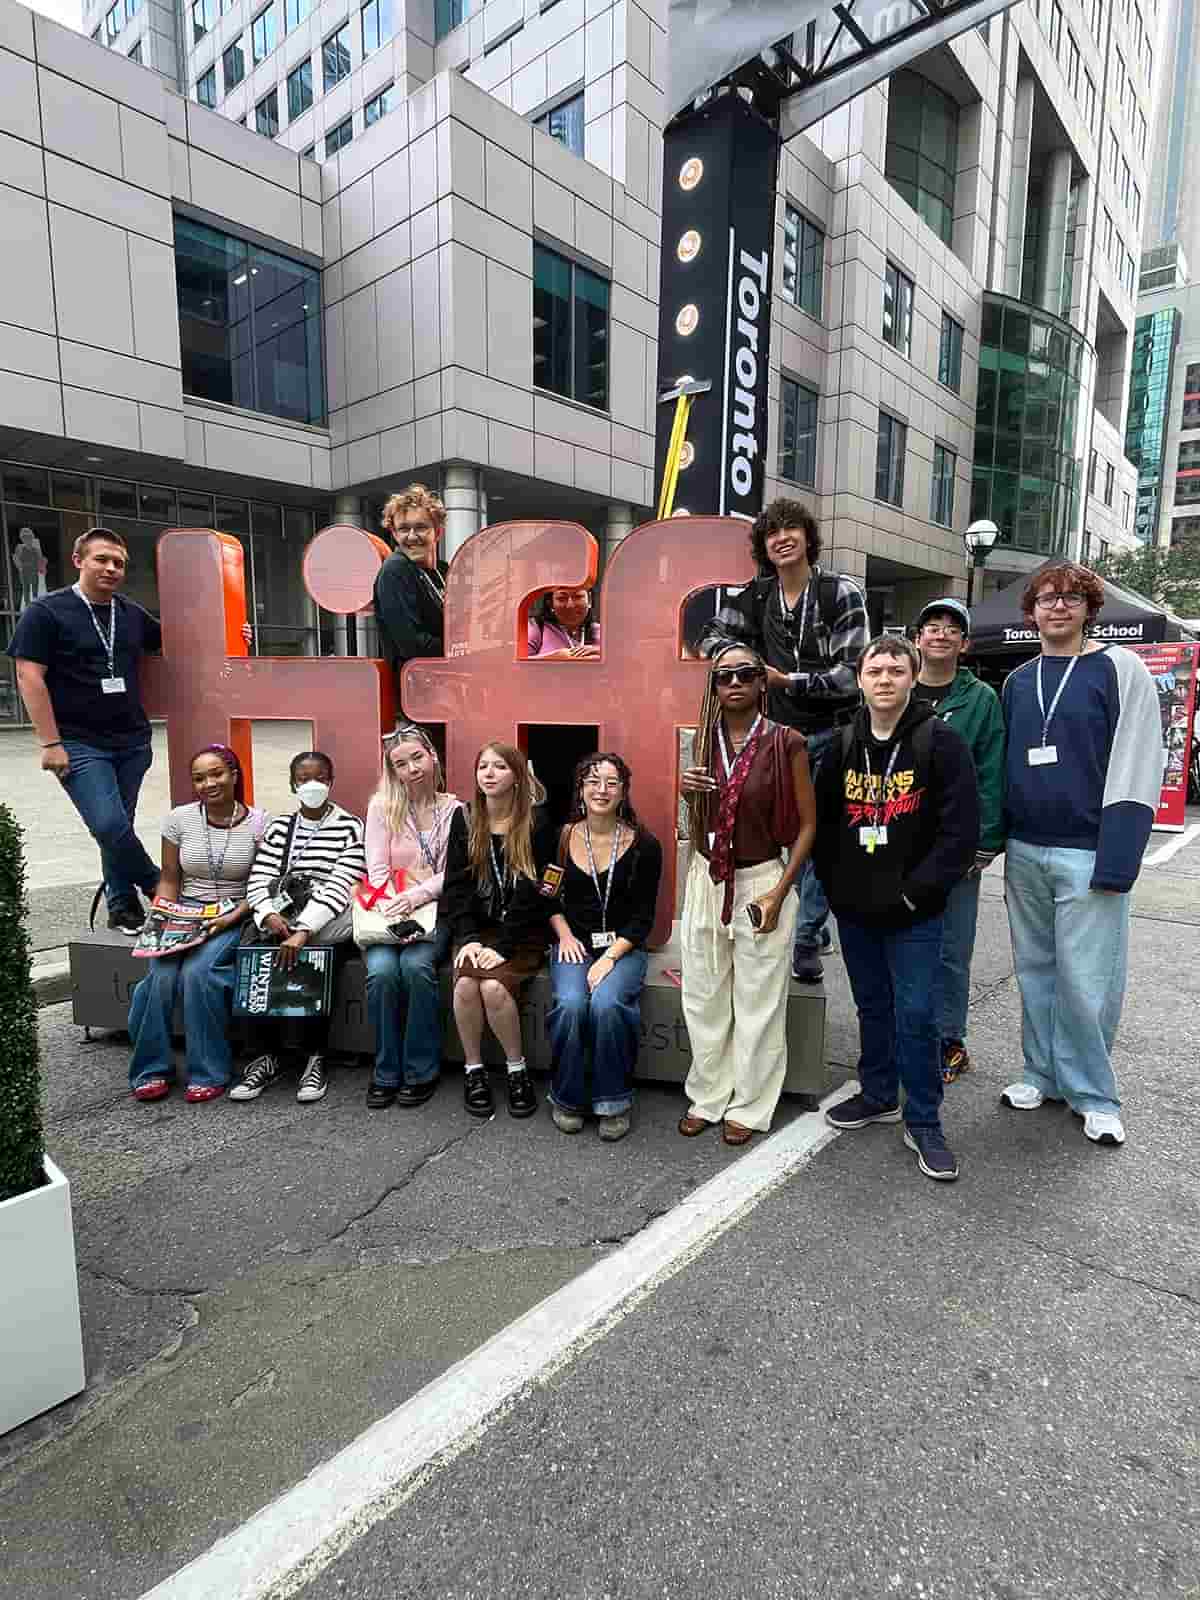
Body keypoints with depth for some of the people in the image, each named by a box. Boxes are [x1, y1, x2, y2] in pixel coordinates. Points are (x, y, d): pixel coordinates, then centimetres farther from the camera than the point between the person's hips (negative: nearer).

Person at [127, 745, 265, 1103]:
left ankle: (209, 1072, -12)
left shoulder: (258, 823, -6)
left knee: (198, 971, -28)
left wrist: (233, 917, -17)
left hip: (235, 917, -3)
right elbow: (169, 879, 9)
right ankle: (152, 1069, -2)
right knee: (161, 974, -24)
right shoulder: (179, 819, 2)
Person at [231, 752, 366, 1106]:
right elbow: (258, 880, 5)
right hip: (280, 914, 4)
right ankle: (270, 1052, -11)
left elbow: (339, 887, -12)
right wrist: (269, 915, -17)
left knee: (304, 959, -32)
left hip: (327, 921, -4)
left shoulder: (350, 827, 0)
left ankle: (314, 1056, -15)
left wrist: (302, 931, -25)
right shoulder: (279, 826, 15)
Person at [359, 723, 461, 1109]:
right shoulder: (381, 806, 4)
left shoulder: (455, 810, 5)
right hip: (387, 911, 1)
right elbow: (377, 870, -2)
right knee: (382, 970, -28)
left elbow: (454, 874, -3)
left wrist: (415, 897, -19)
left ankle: (421, 1071, -12)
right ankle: (386, 1072, -8)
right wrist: (394, 910, -18)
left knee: (416, 965, -30)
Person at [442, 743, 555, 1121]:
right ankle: (473, 1069, -2)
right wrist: (468, 938, -11)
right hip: (477, 930, 3)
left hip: (523, 933, -3)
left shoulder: (536, 824, -6)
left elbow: (533, 894, -12)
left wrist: (503, 946, -19)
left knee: (494, 987, -28)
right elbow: (456, 884, 2)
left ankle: (517, 1070, -4)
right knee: (465, 985, -25)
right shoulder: (464, 820, 6)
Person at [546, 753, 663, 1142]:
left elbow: (643, 917, -4)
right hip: (574, 944, 2)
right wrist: (564, 935, -3)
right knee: (570, 1003, -27)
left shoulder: (644, 846, -4)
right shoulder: (562, 838, 2)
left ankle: (614, 1101, -7)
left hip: (624, 946, -1)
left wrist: (610, 957, -15)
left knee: (606, 1003, -30)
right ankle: (566, 1098, -3)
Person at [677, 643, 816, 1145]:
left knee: (758, 1004, 7)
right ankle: (707, 1097, 30)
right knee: (703, 1000, 12)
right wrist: (688, 791, -7)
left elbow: (807, 823, -6)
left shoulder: (785, 743, -9)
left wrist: (778, 893, -12)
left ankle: (749, 1107, 25)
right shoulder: (704, 739, 4)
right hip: (705, 881, 4)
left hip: (762, 882, -4)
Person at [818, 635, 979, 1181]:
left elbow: (962, 830, -13)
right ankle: (878, 1095, 36)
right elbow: (822, 818, 11)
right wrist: (834, 881, 2)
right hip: (854, 909, 5)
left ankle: (923, 1122, 18)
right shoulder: (844, 744, 5)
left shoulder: (940, 741, -9)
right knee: (872, 1007, 18)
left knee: (917, 1015, 1)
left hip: (913, 912, -4)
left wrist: (915, 890, -14)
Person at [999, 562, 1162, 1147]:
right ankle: (1043, 1073, 27)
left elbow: (1136, 768, -9)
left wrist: (1116, 860, -16)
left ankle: (1092, 1093, 17)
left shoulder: (1120, 670, -3)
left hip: (1088, 854, -5)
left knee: (1085, 980, -1)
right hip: (1024, 852, 5)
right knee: (1035, 970, 12)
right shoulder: (1018, 681, 12)